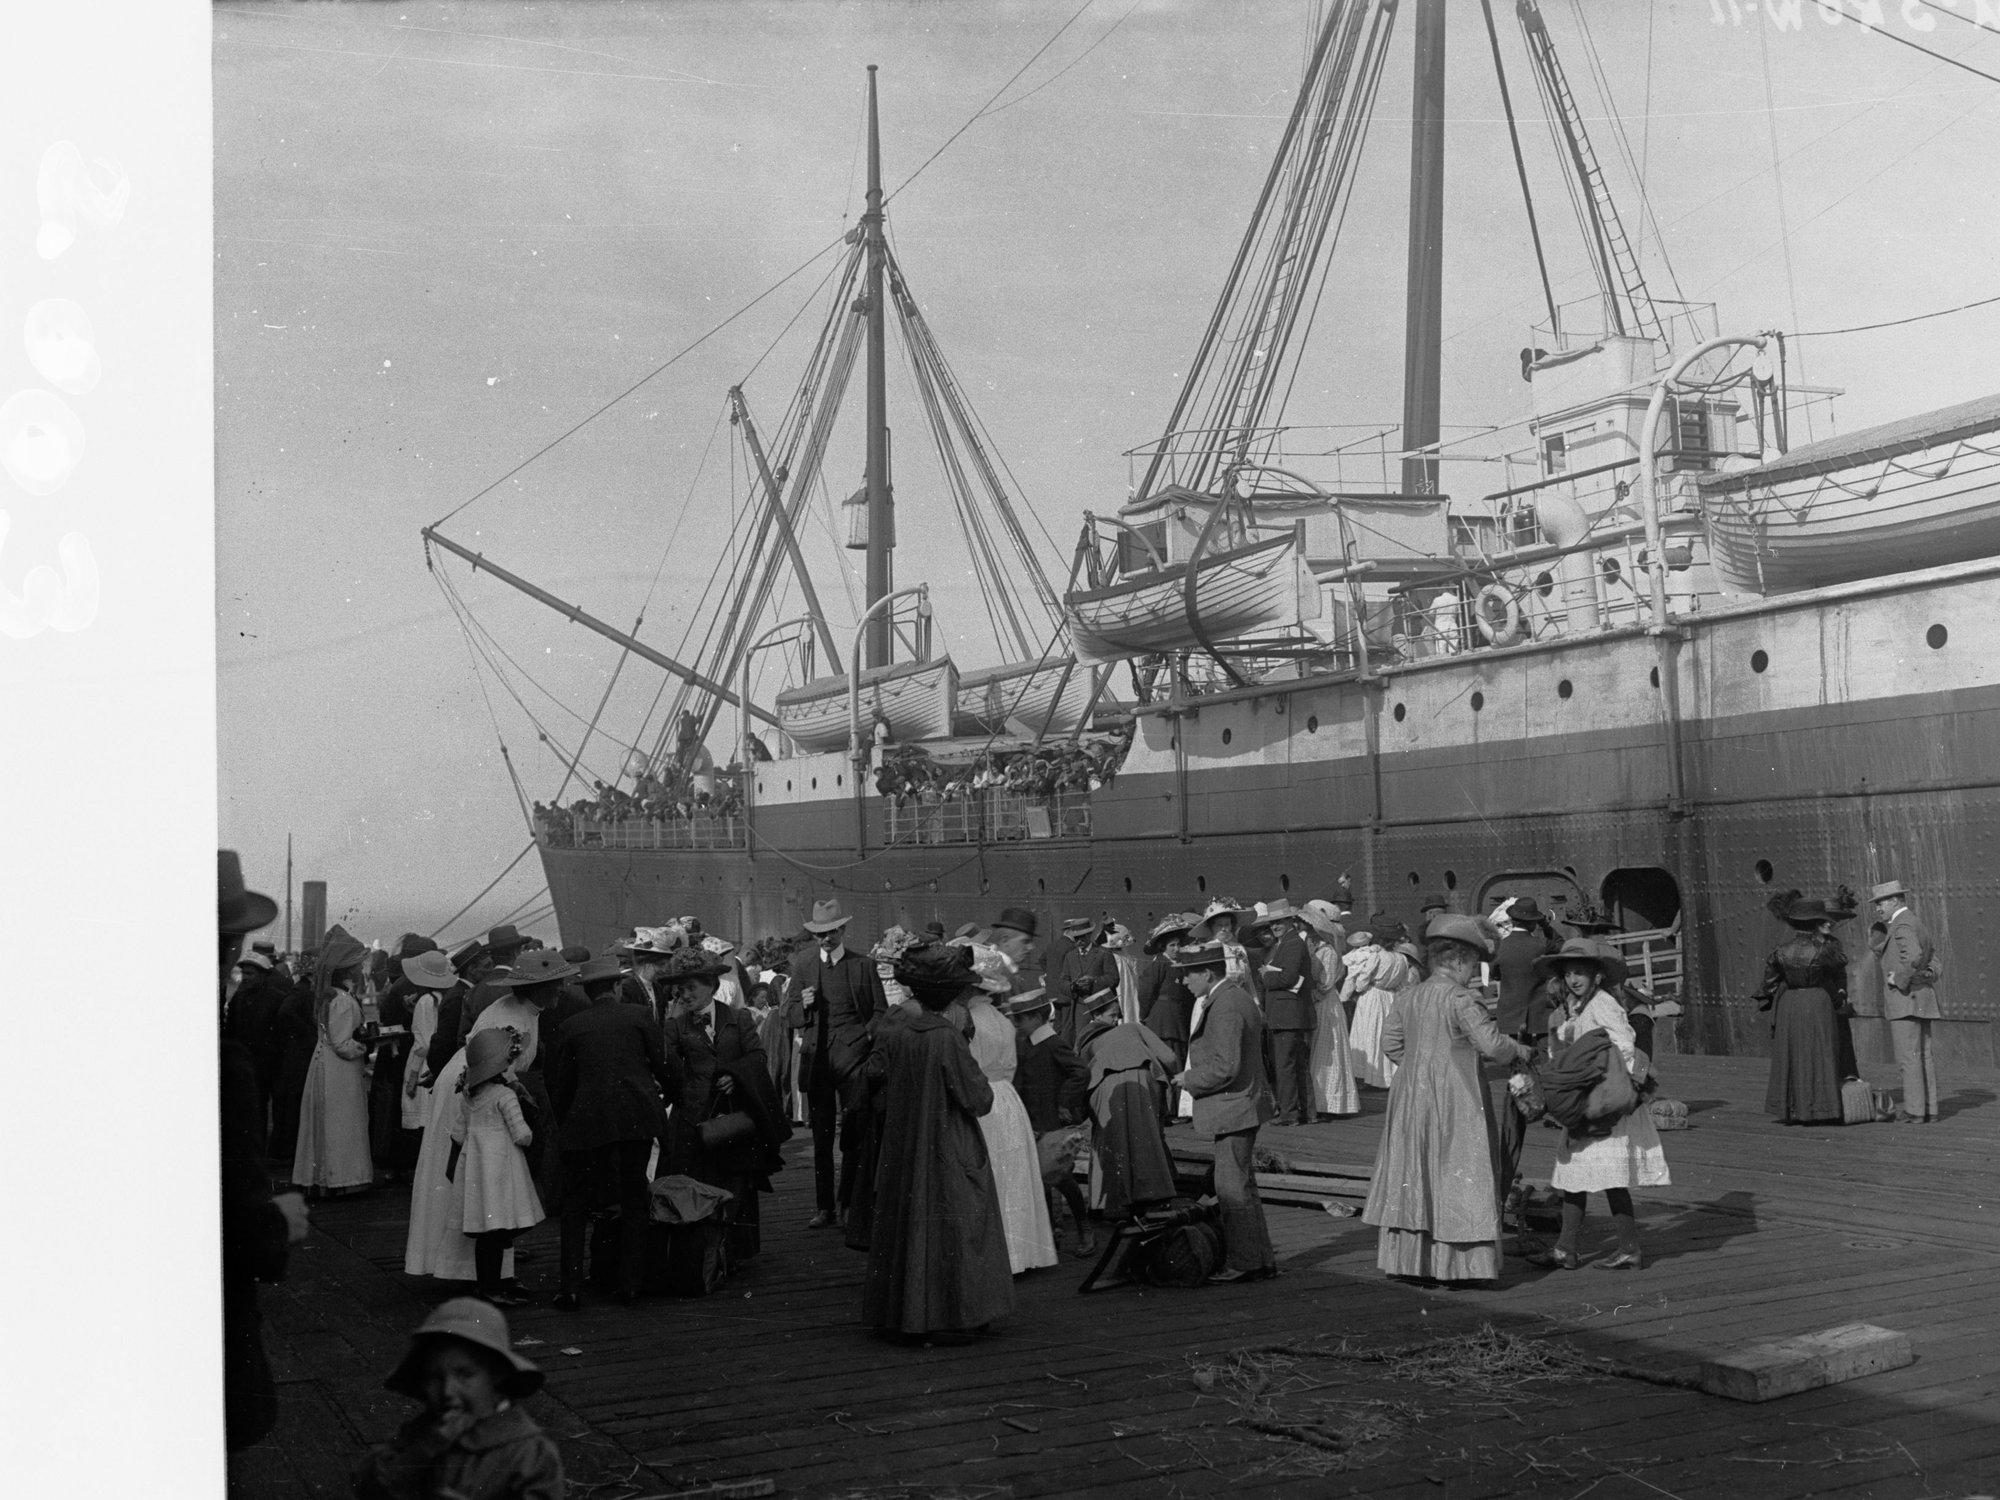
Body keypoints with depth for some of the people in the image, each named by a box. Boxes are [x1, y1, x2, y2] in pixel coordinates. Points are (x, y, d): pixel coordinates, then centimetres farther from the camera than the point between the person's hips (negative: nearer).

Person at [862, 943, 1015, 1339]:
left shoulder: (893, 1036, -4)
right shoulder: (948, 1038, -19)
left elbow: (884, 1097, 6)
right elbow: (978, 1099, -14)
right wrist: (980, 1080, 5)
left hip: (903, 1152, 5)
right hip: (949, 1153, -5)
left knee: (908, 1224, 13)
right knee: (952, 1227, 5)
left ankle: (907, 1313, 19)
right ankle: (953, 1311, 8)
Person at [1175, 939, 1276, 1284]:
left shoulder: (1225, 1007, -22)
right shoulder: (1235, 995, 11)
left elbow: (1225, 1067, -26)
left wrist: (1189, 1080, -11)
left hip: (1233, 1107, -11)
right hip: (1241, 1104, 11)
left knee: (1233, 1187, -3)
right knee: (1242, 1185, 17)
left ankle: (1244, 1263, 5)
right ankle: (1260, 1259, 25)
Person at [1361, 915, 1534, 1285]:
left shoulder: (1407, 997, 6)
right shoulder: (1460, 999, -15)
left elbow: (1390, 1041, 11)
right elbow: (1491, 1043, -18)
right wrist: (1521, 1053, 0)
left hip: (1411, 1096, 7)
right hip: (1455, 1099, -7)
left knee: (1412, 1175, 11)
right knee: (1458, 1174, 0)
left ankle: (1409, 1261, 15)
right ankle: (1456, 1265, 0)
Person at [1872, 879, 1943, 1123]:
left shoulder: (1902, 925, -12)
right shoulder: (1919, 926, 20)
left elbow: (1914, 957, -29)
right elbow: (1936, 965, 20)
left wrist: (1899, 979, -17)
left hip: (1905, 1000, -10)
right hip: (1922, 1002, 10)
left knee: (1909, 1056, -8)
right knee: (1923, 1056, 9)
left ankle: (1914, 1110, -8)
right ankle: (1929, 1109, 10)